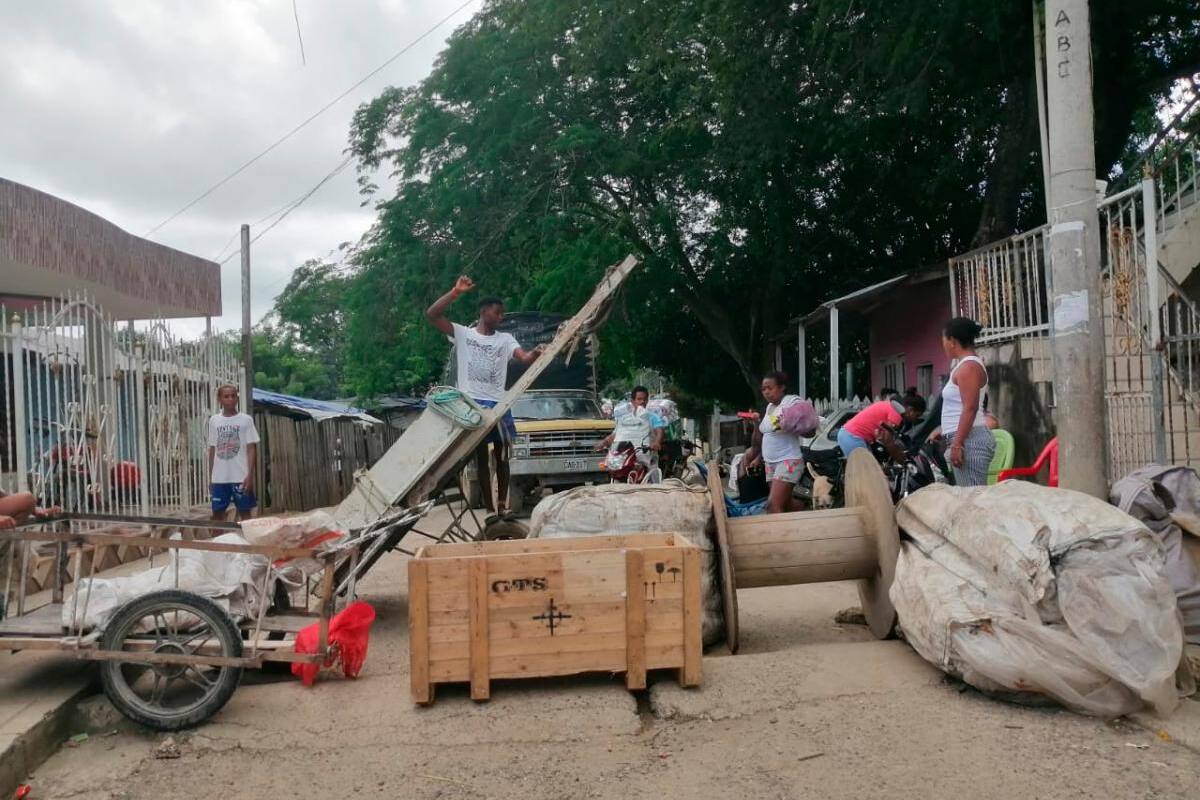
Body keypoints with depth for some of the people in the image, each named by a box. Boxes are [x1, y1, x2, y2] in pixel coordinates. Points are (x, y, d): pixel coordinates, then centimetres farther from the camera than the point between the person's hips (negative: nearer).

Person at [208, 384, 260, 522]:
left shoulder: (246, 419, -2)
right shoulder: (214, 420, 8)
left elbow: (251, 448, -5)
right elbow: (212, 449, 12)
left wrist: (250, 475, -12)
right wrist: (210, 476, 10)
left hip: (241, 476, -3)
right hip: (219, 477, 3)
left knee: (244, 511, 3)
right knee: (217, 512, 7)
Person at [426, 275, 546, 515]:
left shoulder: (505, 339, 8)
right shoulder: (462, 333, 2)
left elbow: (525, 358, -7)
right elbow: (431, 314, -8)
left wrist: (537, 352, -31)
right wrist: (456, 292, -16)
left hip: (497, 404, 2)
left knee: (502, 457, 7)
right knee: (480, 458, 6)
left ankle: (502, 505, 18)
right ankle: (488, 508, 10)